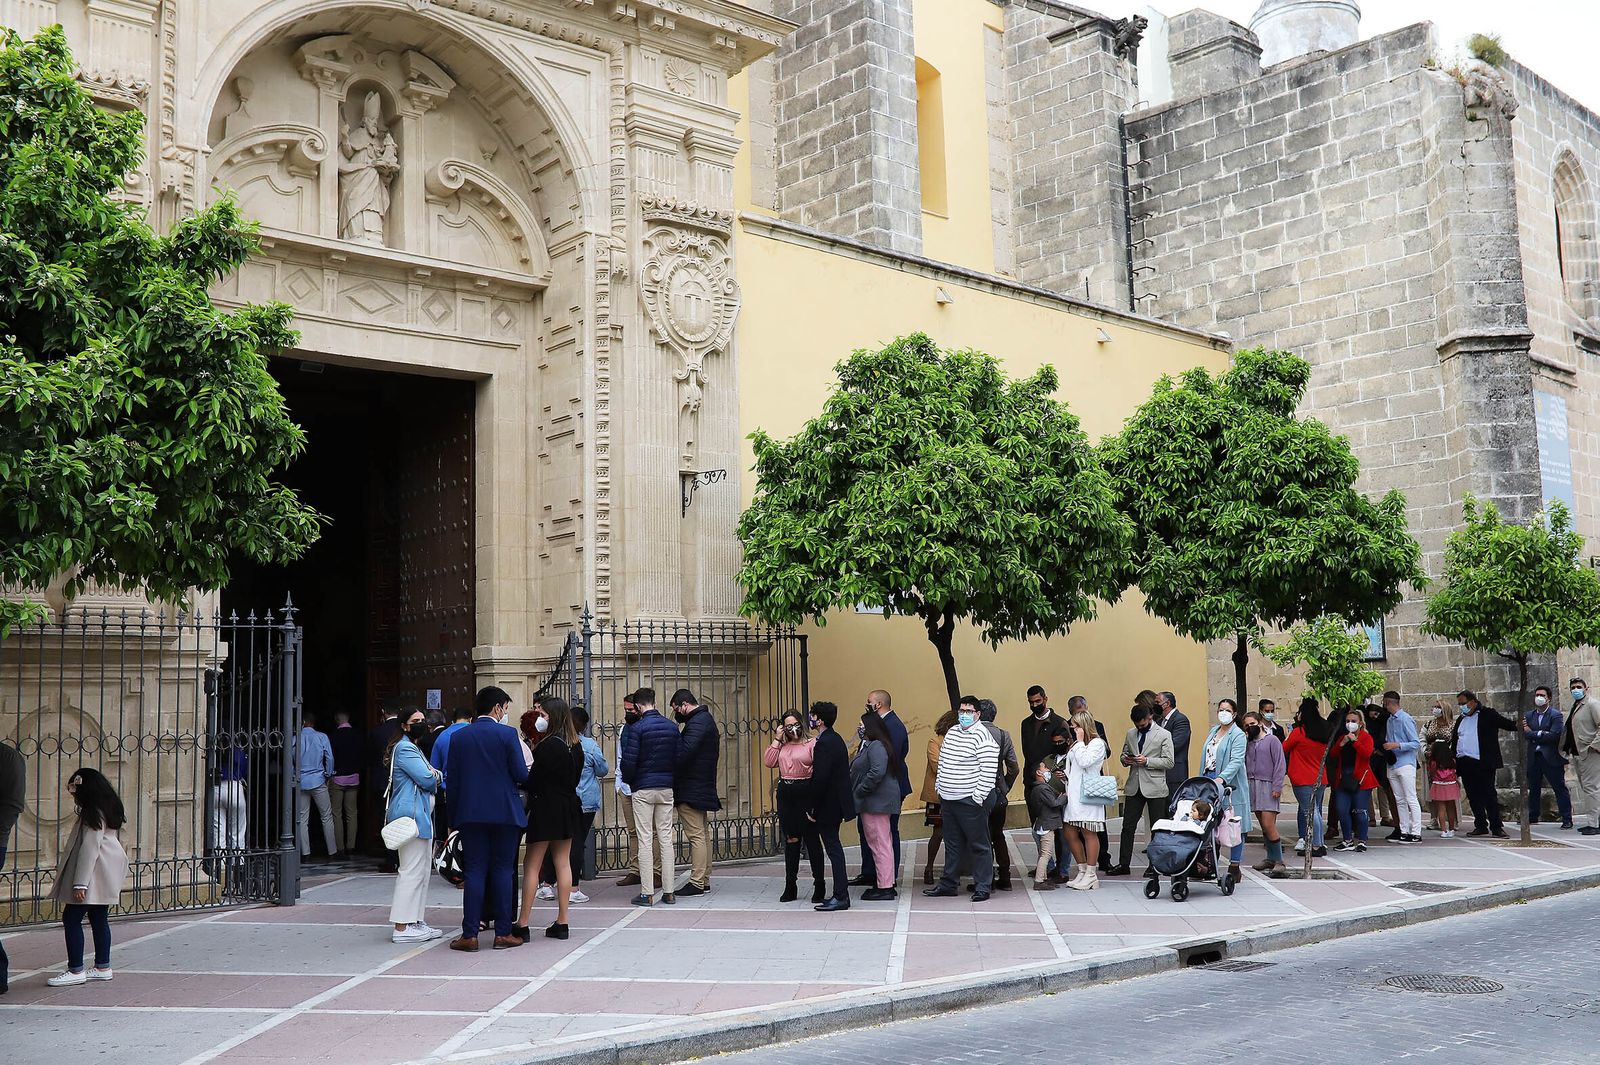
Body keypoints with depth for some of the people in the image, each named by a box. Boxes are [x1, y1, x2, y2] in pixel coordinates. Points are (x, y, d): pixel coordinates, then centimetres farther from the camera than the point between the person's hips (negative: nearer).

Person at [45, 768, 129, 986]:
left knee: (71, 918, -6)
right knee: (99, 919, 12)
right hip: (103, 879, 10)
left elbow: (89, 849, -21)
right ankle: (103, 967, 16)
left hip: (92, 876, -10)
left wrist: (80, 883, -23)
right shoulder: (107, 810, 15)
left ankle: (76, 971, -5)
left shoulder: (93, 814, -15)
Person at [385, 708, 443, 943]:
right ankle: (402, 927, -9)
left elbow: (433, 776, 19)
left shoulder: (415, 748, 23)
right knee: (411, 871, -10)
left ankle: (416, 921, 18)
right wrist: (435, 777, 3)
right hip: (411, 816, -11)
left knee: (421, 871, 13)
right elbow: (426, 779, -17)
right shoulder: (405, 748, -12)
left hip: (422, 817, 11)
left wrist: (432, 776, -3)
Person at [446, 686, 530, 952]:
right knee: (503, 870, 4)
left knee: (475, 871, 5)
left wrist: (454, 816, 12)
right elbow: (521, 774, -9)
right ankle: (503, 933, 5)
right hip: (505, 812, -3)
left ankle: (470, 934, 2)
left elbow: (451, 780, 6)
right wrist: (522, 778, 15)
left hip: (470, 813, 3)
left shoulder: (458, 737, 5)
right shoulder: (507, 734, -7)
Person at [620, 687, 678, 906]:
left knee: (645, 841, -1)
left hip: (643, 789, -4)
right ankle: (669, 892, 8)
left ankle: (647, 893, -1)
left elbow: (629, 761, -12)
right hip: (666, 788, 4)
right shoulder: (671, 727, 5)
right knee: (666, 839, 7)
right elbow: (678, 758, 6)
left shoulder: (638, 728, -10)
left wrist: (628, 780, 6)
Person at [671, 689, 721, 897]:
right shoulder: (706, 719, 18)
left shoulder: (697, 722, -15)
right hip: (703, 789, 11)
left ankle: (696, 883, -6)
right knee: (703, 835, 13)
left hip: (690, 791, -11)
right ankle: (704, 880, 19)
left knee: (696, 836, -8)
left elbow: (684, 753, -26)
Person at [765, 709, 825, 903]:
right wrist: (776, 739, 2)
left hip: (805, 793, -6)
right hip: (785, 794, 6)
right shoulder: (782, 746, 14)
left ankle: (819, 884, 7)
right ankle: (790, 885, 19)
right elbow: (768, 762, 2)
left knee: (811, 839, -2)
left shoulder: (812, 744, -4)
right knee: (790, 840, 12)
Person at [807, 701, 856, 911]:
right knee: (834, 848, 15)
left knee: (833, 848, -4)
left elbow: (820, 779, -23)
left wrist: (812, 809, -16)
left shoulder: (824, 744, -20)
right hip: (837, 803, 10)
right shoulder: (836, 740, 11)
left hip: (827, 805, -10)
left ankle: (840, 897, 0)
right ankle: (840, 894, 21)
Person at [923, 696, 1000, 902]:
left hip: (970, 800, -8)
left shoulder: (982, 736, -12)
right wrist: (939, 788, 15)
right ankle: (948, 884, 25)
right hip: (948, 799, 8)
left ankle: (982, 887, 9)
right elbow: (942, 763, 20)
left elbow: (988, 771, -16)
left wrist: (978, 798, -17)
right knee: (952, 844, 16)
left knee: (978, 844, 1)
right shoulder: (951, 733, 13)